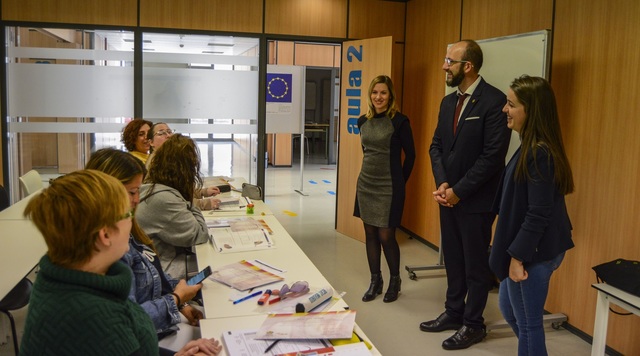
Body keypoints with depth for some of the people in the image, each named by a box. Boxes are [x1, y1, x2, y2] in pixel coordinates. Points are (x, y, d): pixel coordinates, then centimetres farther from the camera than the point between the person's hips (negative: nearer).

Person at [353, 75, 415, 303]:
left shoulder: (399, 121, -10)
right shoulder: (363, 121, 6)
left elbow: (410, 154, -3)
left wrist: (400, 181, 2)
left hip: (388, 188, -5)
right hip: (366, 185, 6)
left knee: (386, 236, -1)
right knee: (370, 234, 10)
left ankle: (395, 281, 21)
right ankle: (375, 281, 24)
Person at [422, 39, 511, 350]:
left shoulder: (494, 101, -15)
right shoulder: (448, 101, 10)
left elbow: (493, 155, -19)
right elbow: (437, 145, 10)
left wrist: (459, 190, -16)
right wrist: (442, 184, -6)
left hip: (476, 199, -7)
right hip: (448, 195, 7)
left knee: (476, 264, 7)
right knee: (453, 259, 17)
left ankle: (473, 324, 22)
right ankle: (453, 312, 33)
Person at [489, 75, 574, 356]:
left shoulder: (540, 153, -22)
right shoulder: (531, 147, 7)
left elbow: (538, 213, -23)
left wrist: (517, 256, -19)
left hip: (533, 252, -10)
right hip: (524, 248, 10)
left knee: (528, 323, 6)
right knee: (508, 307, 23)